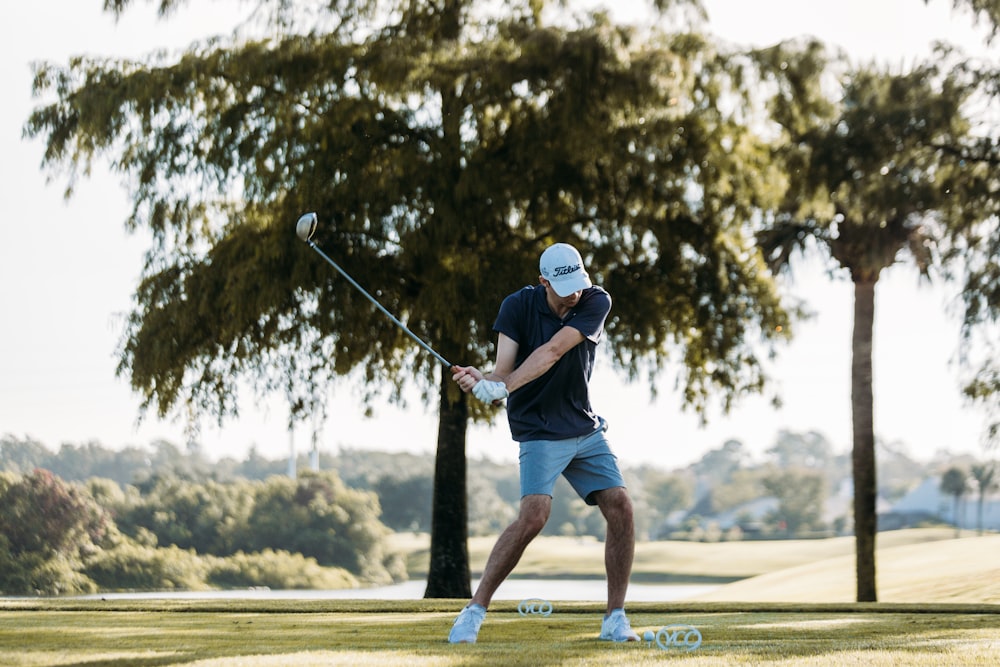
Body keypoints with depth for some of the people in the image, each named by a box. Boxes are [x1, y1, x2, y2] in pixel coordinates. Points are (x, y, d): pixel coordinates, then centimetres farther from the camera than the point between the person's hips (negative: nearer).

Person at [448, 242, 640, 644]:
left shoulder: (596, 302, -11)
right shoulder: (518, 306, -12)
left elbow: (552, 352, -25)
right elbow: (503, 370, -17)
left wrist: (504, 387, -37)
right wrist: (481, 383, -40)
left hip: (586, 428, 3)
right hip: (539, 431, -3)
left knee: (620, 507, -9)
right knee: (534, 514, -22)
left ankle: (615, 619, 3)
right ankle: (474, 612, -14)